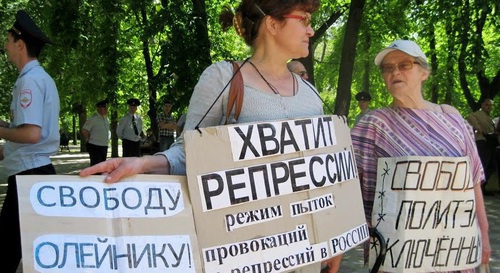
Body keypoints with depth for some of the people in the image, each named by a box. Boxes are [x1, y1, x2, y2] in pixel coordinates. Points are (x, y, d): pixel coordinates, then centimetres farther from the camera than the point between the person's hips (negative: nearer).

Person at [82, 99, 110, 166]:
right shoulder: (93, 118, -13)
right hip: (95, 147, -8)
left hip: (104, 146, 8)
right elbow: (84, 131, -18)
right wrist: (88, 140, -9)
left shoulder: (106, 119, 11)